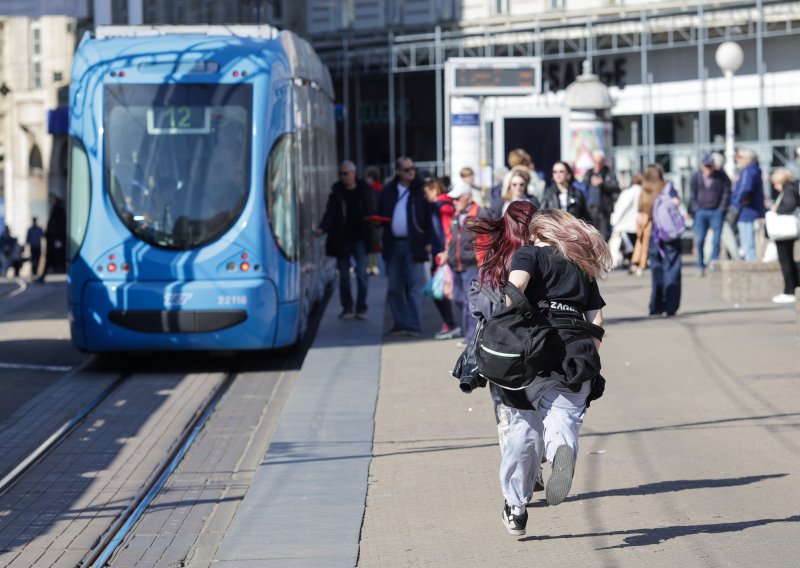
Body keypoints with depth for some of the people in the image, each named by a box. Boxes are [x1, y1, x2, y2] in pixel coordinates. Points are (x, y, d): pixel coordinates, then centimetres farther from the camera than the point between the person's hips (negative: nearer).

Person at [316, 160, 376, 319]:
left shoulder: (365, 190, 1)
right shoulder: (336, 191, 3)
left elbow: (372, 213, 6)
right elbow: (330, 213, -4)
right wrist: (322, 228, -21)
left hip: (359, 238, -2)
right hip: (341, 239, 2)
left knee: (361, 273, -8)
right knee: (344, 275, 6)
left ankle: (361, 308, 1)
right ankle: (347, 308, 15)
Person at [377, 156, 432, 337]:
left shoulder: (421, 191, -1)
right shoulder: (388, 191, 11)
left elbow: (429, 217, -2)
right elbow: (381, 214, 19)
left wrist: (428, 241, -10)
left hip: (413, 244, -4)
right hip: (393, 245, 4)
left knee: (414, 286, -4)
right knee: (394, 288, 7)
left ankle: (414, 325, -3)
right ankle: (400, 323, 15)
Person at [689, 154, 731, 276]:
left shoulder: (721, 177, 1)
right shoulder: (696, 177, 5)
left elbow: (726, 193, 5)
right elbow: (692, 195, 10)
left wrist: (722, 209, -2)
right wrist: (695, 209, 0)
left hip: (716, 212, -1)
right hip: (701, 212, 1)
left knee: (716, 240, -6)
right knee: (699, 240, -6)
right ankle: (700, 267, 1)